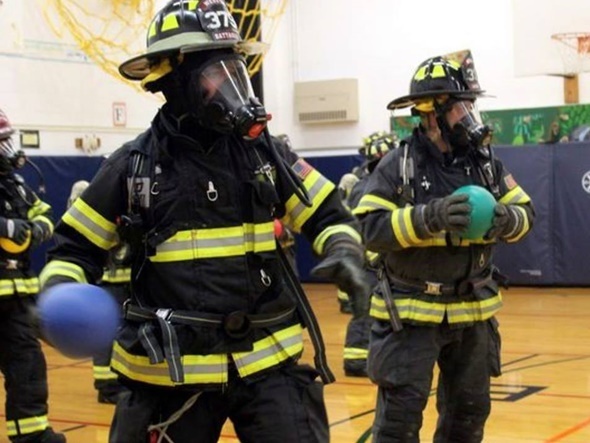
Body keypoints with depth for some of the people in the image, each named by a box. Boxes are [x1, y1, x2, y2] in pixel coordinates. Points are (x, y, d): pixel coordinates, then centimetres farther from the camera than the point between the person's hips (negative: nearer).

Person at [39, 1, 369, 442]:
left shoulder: (264, 152, 3)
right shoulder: (133, 165, -3)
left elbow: (330, 216, 7)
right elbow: (75, 247, 4)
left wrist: (343, 253, -14)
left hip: (267, 362, 2)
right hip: (172, 372, -1)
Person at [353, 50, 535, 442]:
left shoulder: (485, 161, 3)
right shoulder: (398, 166, -10)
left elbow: (526, 213, 5)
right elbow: (372, 229, -16)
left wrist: (506, 219, -19)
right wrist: (428, 217, -29)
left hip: (472, 311, 5)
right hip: (412, 313, -5)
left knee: (469, 409, 16)